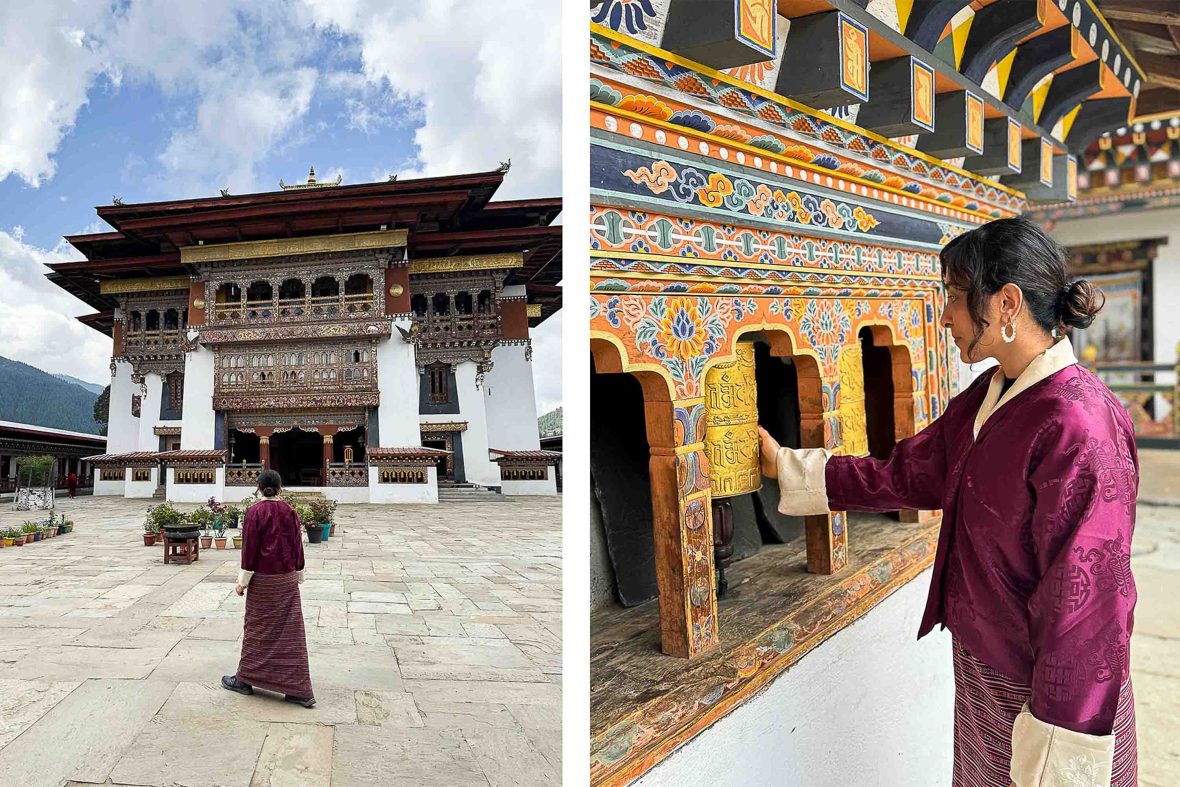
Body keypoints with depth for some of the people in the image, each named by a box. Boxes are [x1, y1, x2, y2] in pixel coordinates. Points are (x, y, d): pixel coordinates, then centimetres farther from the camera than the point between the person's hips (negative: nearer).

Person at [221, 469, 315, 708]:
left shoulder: (254, 512, -11)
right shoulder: (290, 512, 1)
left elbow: (249, 547, -11)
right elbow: (298, 545, 6)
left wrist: (242, 581, -4)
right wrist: (298, 575, 17)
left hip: (263, 580, -3)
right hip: (287, 580, 3)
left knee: (257, 630, 12)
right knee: (291, 631, 5)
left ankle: (245, 679, 27)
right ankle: (300, 690, 5)